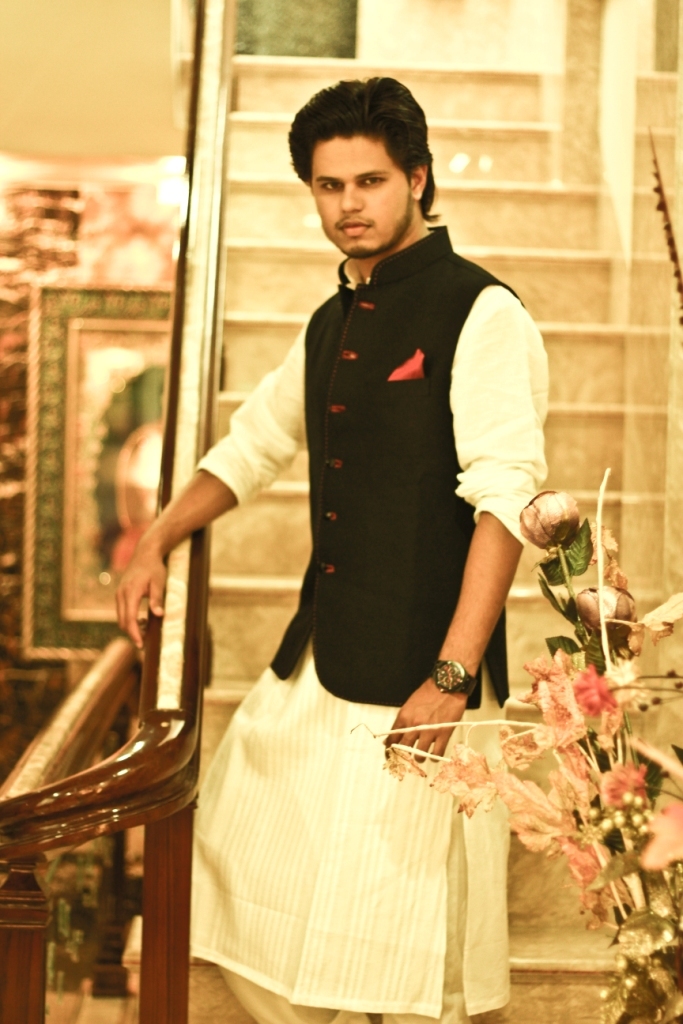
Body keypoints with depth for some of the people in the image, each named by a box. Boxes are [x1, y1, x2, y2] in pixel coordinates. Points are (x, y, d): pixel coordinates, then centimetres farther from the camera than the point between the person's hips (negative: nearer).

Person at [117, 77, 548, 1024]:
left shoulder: (482, 316, -10)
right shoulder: (330, 327, 15)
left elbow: (505, 500, -19)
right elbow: (254, 445, 30)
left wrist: (451, 678, -25)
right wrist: (158, 543, 18)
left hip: (417, 676, -8)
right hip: (314, 666, 8)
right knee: (242, 893, 13)